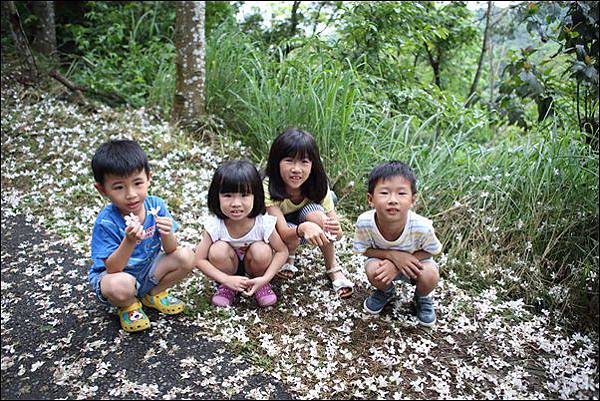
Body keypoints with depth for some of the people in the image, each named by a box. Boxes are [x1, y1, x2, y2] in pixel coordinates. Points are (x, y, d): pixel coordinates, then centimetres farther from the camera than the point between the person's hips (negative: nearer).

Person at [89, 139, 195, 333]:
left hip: (148, 270, 5)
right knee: (121, 285, -38)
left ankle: (154, 294, 11)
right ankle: (129, 306, 2)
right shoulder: (106, 222, -27)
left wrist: (167, 234, -32)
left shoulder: (155, 205, -15)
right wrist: (130, 241, -41)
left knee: (186, 256, -15)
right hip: (112, 275, -4)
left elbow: (170, 250, -9)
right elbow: (112, 269, -25)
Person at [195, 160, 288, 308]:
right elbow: (199, 259, -20)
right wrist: (227, 280, -29)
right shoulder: (215, 226, -26)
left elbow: (282, 251, -16)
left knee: (262, 251, -31)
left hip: (254, 266, 0)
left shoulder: (263, 223, -27)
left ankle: (260, 282, 1)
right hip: (230, 267, 0)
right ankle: (227, 287, -1)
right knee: (218, 250, -30)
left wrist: (265, 278, -27)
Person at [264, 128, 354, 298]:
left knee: (315, 212, -32)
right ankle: (289, 256, 2)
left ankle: (333, 268, -13)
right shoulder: (268, 188, -33)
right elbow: (284, 233, -41)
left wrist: (335, 230, -50)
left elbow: (338, 233, -25)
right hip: (275, 229, -2)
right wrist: (302, 229, -64)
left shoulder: (318, 186, -26)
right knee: (291, 239, -36)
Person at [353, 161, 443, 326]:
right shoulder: (364, 222, -33)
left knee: (430, 276, -29)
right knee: (373, 271, -29)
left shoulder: (422, 227, -36)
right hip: (383, 258, 1)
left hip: (415, 260, -1)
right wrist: (393, 255, -32)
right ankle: (386, 291, 10)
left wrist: (395, 266, -27)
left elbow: (431, 251, -16)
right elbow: (365, 250, -14)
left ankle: (422, 297, 11)